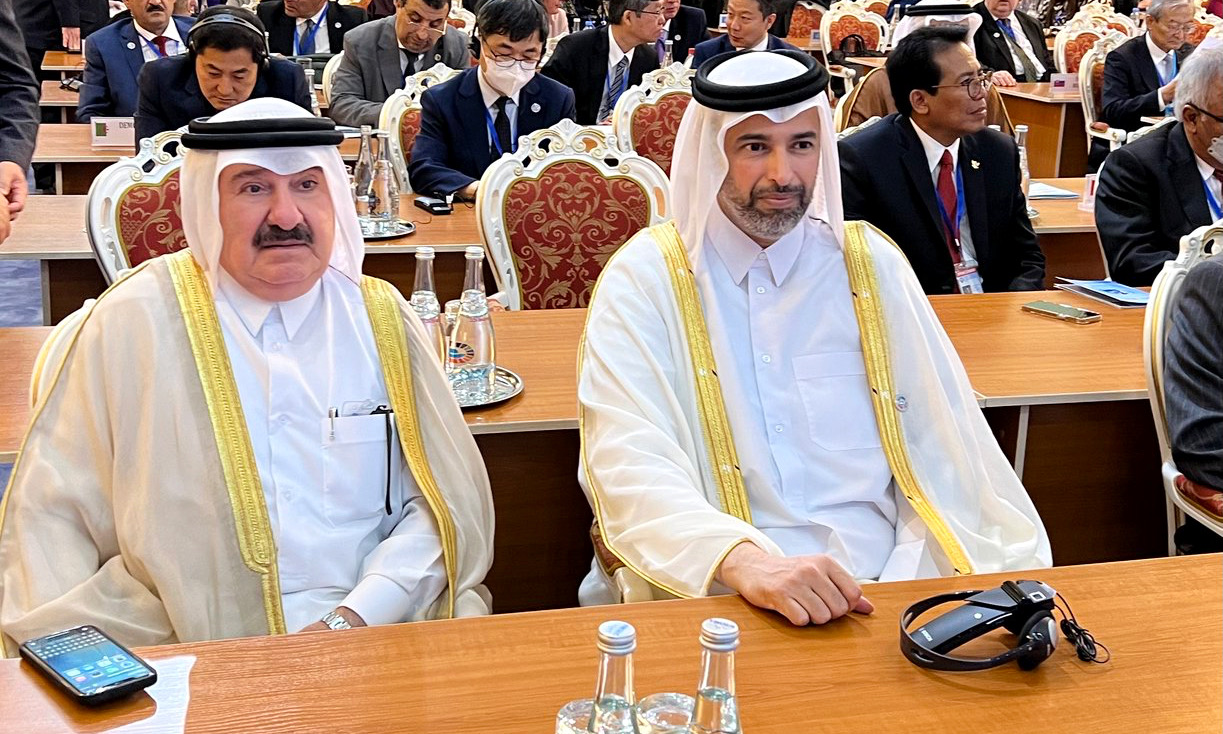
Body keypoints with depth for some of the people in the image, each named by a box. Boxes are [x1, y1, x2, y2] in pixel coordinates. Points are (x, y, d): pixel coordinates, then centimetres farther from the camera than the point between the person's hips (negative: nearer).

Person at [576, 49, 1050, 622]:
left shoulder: (871, 263, 10)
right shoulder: (644, 279, 0)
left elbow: (946, 447, 6)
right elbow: (629, 469, -14)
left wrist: (1019, 582, -10)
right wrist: (745, 560, -32)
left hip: (884, 583, 4)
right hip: (708, 591, -3)